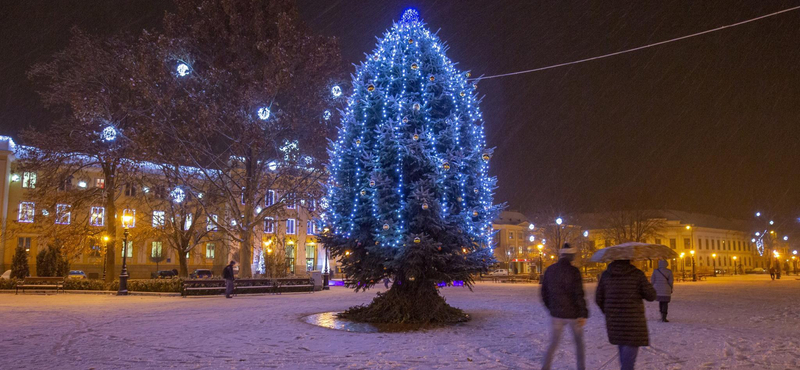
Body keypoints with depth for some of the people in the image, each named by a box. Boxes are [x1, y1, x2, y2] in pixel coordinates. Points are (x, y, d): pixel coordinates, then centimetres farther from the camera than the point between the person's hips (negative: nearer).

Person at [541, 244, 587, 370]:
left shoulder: (549, 270, 2)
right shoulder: (573, 271, -14)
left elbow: (544, 293, 7)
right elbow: (579, 294, -20)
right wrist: (584, 314, -14)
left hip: (556, 314, 3)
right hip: (573, 314, -3)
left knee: (553, 344, 11)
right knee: (579, 342, 18)